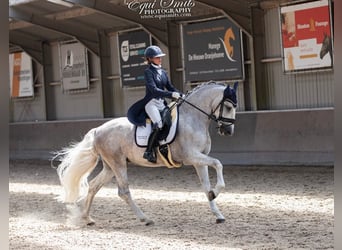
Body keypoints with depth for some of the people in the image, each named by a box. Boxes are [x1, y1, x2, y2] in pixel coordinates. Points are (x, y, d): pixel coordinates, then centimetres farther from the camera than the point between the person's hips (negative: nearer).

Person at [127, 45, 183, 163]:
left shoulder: (163, 72, 16)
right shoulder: (148, 72, -5)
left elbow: (170, 87, 16)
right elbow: (154, 90, -18)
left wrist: (181, 95, -2)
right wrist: (171, 94, -27)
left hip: (161, 103, 7)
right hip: (151, 103, -7)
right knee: (158, 124, -27)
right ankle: (148, 152, -22)